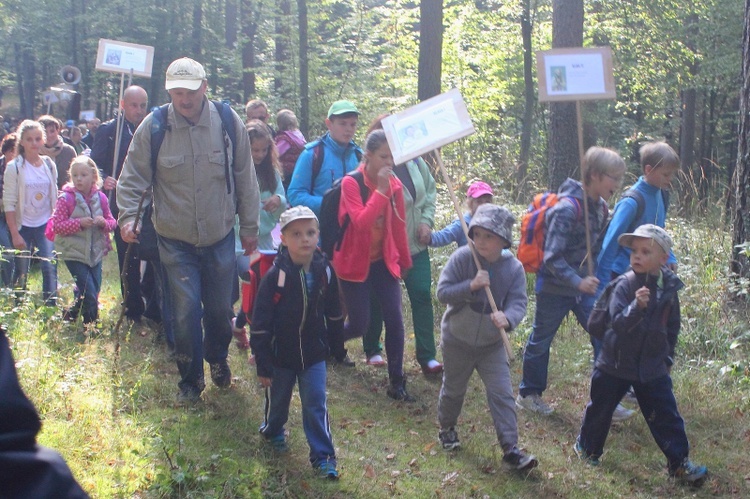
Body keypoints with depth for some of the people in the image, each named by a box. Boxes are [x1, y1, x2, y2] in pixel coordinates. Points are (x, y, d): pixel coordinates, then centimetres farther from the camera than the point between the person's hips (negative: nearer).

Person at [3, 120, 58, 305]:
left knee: (50, 267, -10)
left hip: (46, 225, 2)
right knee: (21, 273, 5)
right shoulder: (14, 168, -8)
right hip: (23, 226, -2)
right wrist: (14, 234, -13)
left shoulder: (49, 165, 4)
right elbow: (9, 203, -9)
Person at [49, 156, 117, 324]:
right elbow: (56, 226, -12)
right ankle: (91, 325, 9)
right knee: (89, 294, -10)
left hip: (96, 252, 5)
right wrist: (79, 223, -23)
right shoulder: (66, 199, -10)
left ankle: (71, 315, 36)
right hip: (74, 254, -5)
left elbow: (112, 222, 9)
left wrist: (104, 223, -14)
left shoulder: (100, 198, 2)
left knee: (94, 290, 12)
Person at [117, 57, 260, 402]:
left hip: (220, 236, 1)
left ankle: (217, 358, 42)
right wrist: (127, 216, -17)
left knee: (220, 308, 12)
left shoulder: (228, 122, -5)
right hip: (175, 240, -1)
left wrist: (249, 227, 8)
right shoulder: (153, 127, -9)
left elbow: (245, 178, 4)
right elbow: (132, 178, -1)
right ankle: (190, 379, 15)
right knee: (186, 311, -4)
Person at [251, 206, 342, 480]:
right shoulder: (275, 276, -19)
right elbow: (260, 324, -15)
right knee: (278, 400, 18)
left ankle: (323, 456, 9)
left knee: (316, 404, 0)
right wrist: (263, 365, -13)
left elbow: (334, 314, 7)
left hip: (314, 355, 1)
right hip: (280, 355, -1)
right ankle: (273, 431, 47)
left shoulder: (325, 272, -9)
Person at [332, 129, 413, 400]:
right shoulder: (351, 183, -17)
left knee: (394, 320, -4)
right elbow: (362, 222, -31)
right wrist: (380, 190, -33)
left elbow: (399, 226, 8)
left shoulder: (394, 185, -2)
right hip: (354, 263, -4)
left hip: (384, 261, 4)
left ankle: (397, 383, 5)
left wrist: (404, 261, 15)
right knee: (359, 325, 1)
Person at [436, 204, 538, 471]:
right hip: (457, 339, -1)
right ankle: (447, 429, 44)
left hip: (492, 343, 1)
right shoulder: (462, 258, -17)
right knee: (453, 389, 18)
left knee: (502, 394, -5)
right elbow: (442, 292, -18)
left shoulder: (514, 268, -12)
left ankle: (510, 448, -1)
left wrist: (508, 318, -41)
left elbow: (518, 303, -18)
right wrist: (471, 286, -33)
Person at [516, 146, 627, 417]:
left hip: (583, 285, 7)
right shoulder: (567, 208, -24)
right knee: (540, 341, 11)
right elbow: (552, 257, -26)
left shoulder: (600, 206, 1)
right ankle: (528, 394, 29)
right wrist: (578, 282, -33)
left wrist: (594, 279, 9)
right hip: (555, 287, -7)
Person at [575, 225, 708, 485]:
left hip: (652, 367, 2)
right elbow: (618, 322, -29)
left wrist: (667, 357, 13)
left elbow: (673, 327, 11)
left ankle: (679, 462, 12)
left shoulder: (669, 289, -4)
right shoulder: (624, 286, -16)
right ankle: (587, 448, 35)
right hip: (616, 364, -2)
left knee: (666, 415, 2)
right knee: (600, 408, 14)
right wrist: (636, 306, -44)